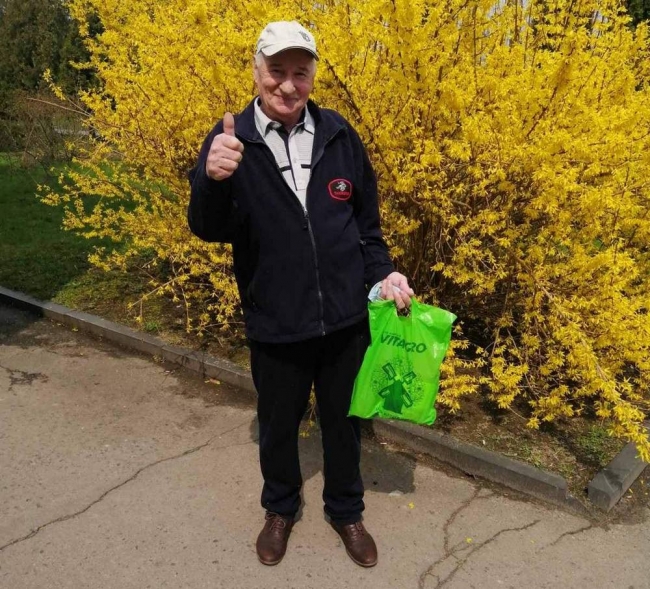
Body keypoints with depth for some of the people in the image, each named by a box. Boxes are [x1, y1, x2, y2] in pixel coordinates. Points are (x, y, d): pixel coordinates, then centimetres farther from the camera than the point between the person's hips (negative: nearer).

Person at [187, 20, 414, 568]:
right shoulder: (231, 141, -8)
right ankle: (280, 507, 49)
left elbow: (366, 220, 9)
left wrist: (383, 272, -4)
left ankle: (346, 510, 46)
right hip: (275, 326, -1)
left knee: (344, 421, 20)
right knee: (278, 426, 20)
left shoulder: (339, 134, -1)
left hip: (346, 317, 2)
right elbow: (209, 230, -16)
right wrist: (214, 180, -35)